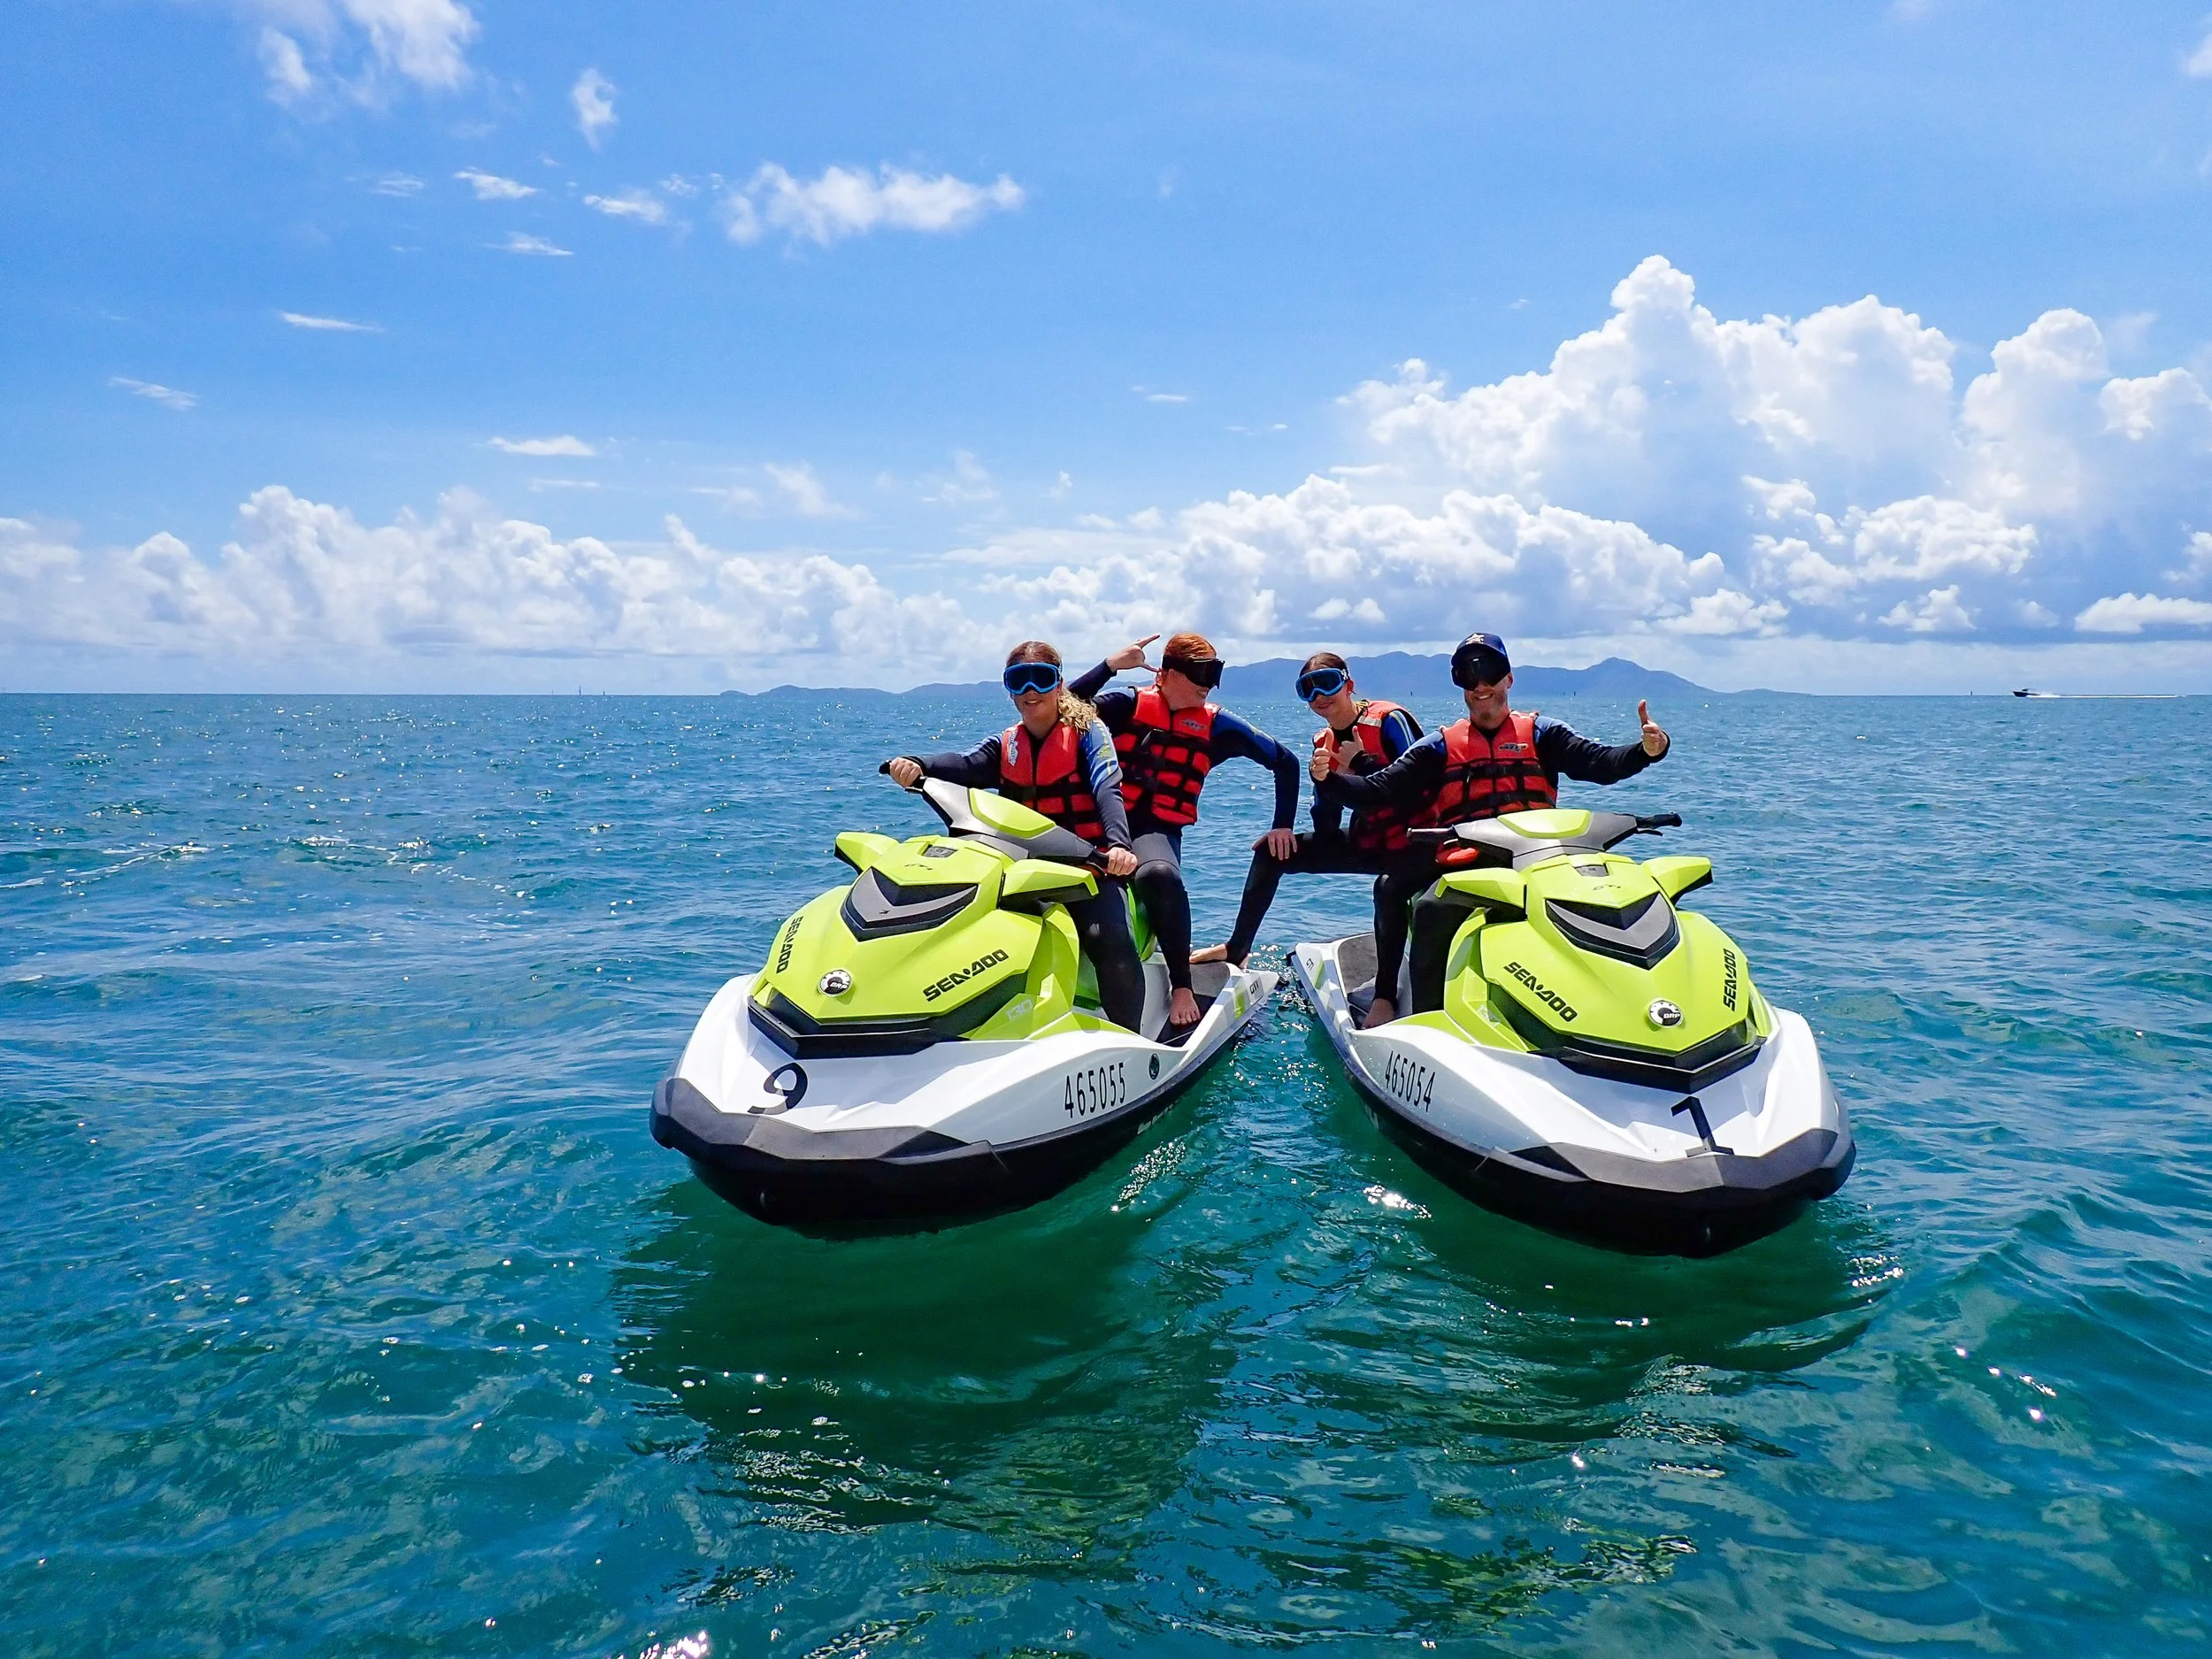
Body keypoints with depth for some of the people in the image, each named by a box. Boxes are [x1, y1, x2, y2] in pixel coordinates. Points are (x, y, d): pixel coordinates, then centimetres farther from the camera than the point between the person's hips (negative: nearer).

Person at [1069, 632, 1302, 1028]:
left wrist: (1283, 825, 11)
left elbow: (1285, 762, 15)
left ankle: (1182, 987, -22)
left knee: (1160, 875, -36)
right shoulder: (1129, 704, 4)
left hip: (1158, 832, -1)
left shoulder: (1216, 725, 6)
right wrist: (1110, 665, -13)